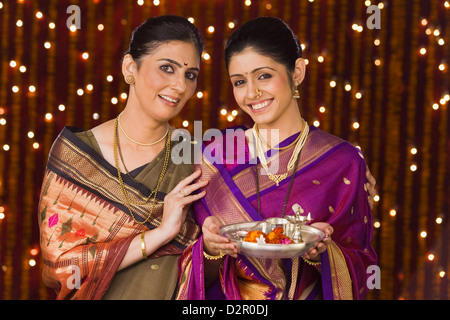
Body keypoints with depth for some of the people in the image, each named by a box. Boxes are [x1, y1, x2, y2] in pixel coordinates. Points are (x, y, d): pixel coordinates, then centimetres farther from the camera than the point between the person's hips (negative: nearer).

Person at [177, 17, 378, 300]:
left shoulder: (345, 162, -6)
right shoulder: (215, 158, -3)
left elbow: (361, 268, -1)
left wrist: (321, 252, -19)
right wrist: (210, 248, -18)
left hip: (309, 295, -1)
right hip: (229, 303, 1)